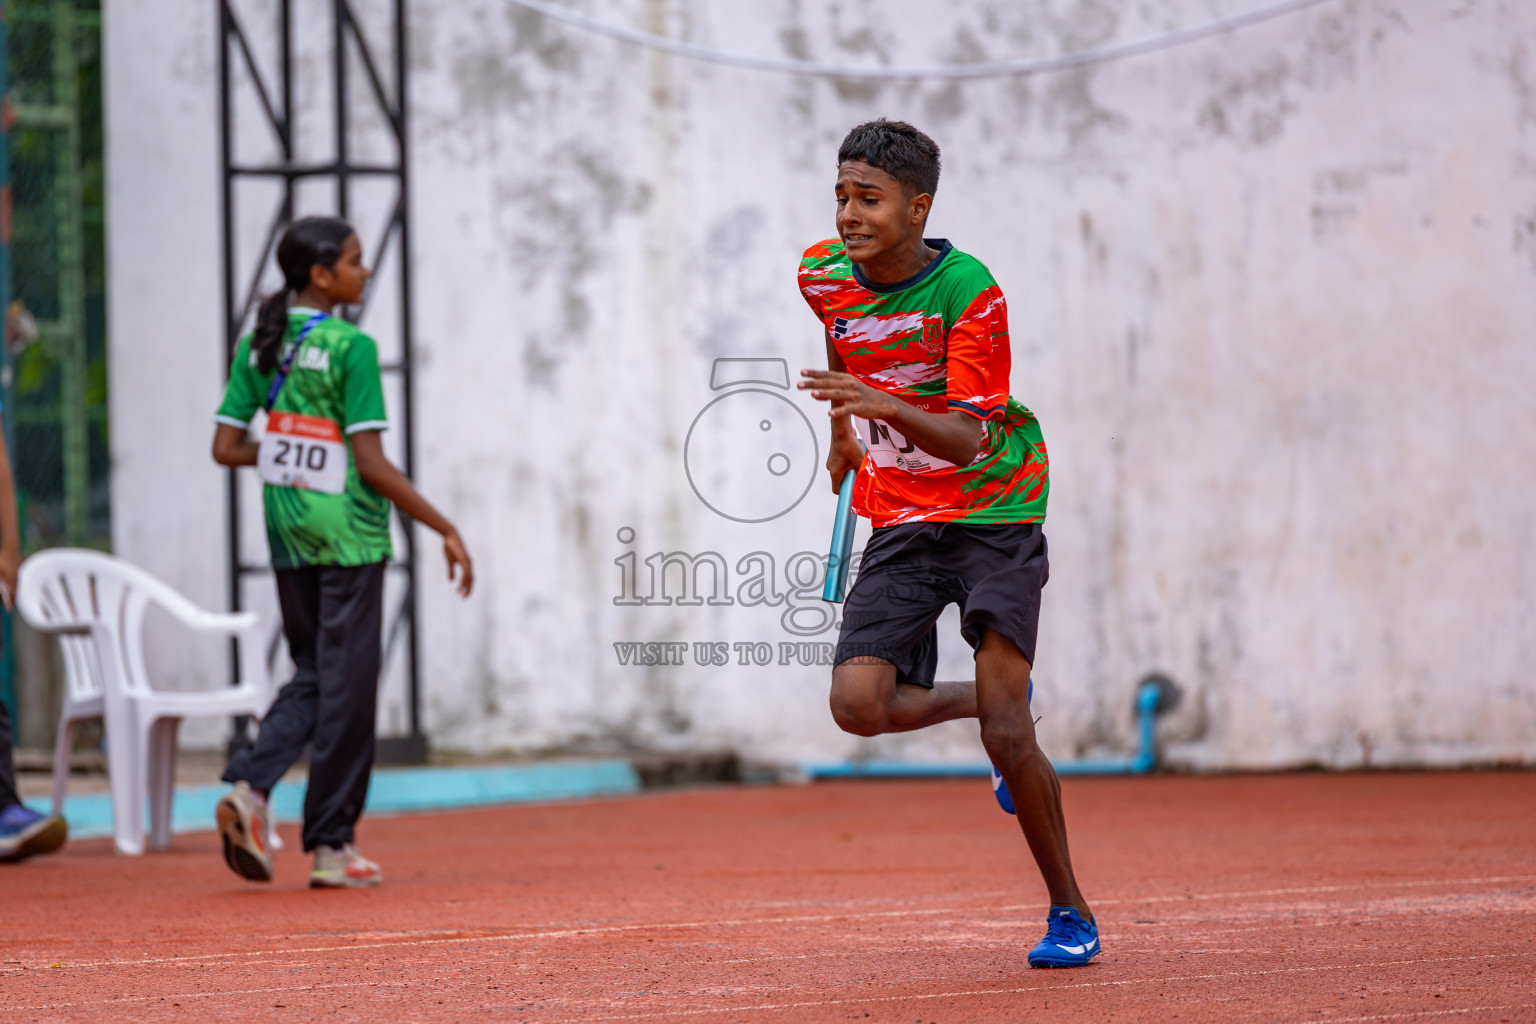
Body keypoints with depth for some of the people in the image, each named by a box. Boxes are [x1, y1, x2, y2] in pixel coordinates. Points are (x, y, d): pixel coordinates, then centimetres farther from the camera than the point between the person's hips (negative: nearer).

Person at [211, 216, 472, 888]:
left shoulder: (258, 346, 5)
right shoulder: (350, 348, -13)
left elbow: (226, 448, 5)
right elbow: (371, 464, -16)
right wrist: (444, 527, -10)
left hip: (287, 532, 6)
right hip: (348, 531, -6)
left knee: (313, 676, 17)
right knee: (346, 684, 2)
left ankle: (250, 784, -5)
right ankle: (331, 845, 5)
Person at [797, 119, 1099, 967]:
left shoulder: (968, 292, -19)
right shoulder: (824, 274, -3)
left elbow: (968, 441, -26)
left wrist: (883, 406, -42)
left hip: (994, 512, -5)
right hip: (901, 523, 5)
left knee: (1007, 734, -13)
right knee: (859, 704, -17)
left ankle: (1071, 912, 5)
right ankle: (987, 700, 15)